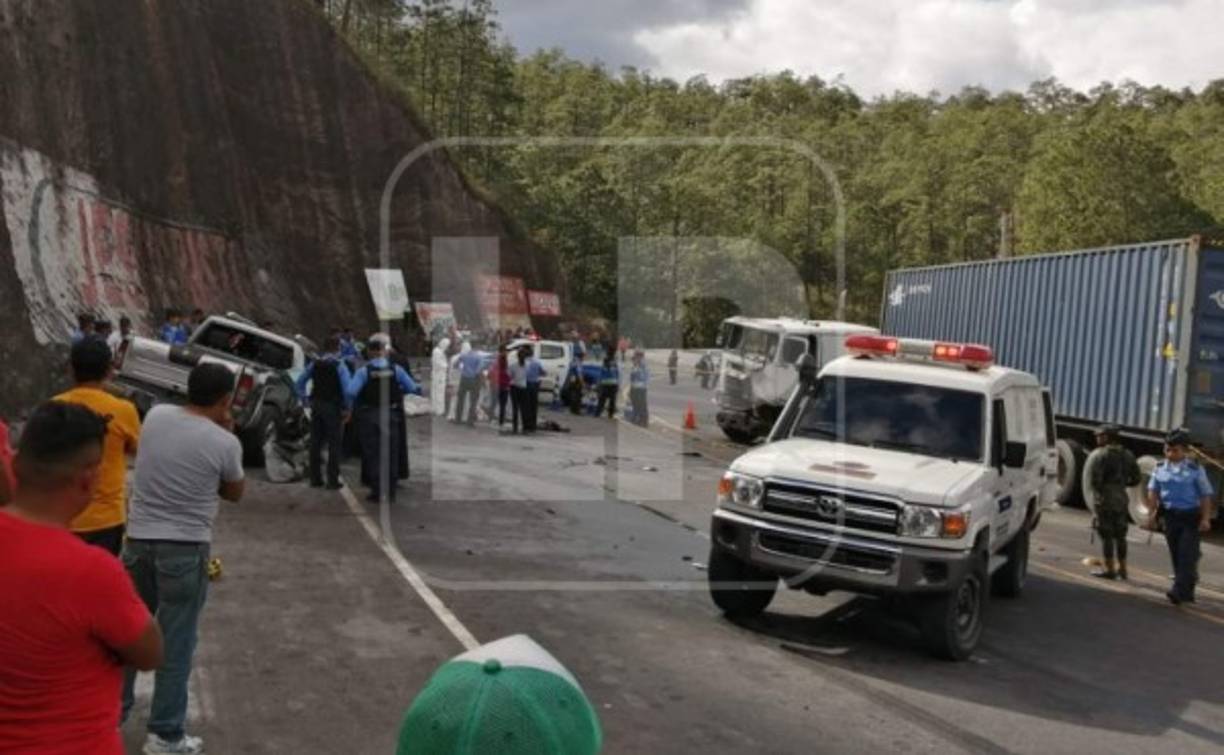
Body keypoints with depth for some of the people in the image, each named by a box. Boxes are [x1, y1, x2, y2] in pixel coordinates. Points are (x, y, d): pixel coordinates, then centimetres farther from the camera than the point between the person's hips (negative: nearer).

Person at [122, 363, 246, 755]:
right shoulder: (225, 443, -13)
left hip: (139, 538, 5)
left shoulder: (156, 415, 0)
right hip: (185, 548, -5)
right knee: (176, 641, 5)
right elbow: (234, 493, 4)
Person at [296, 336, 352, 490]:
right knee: (334, 444, 0)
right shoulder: (339, 365, -11)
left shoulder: (314, 364, 6)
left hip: (316, 405, 5)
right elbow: (347, 388, -18)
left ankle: (315, 478, 17)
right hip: (333, 407, -5)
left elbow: (300, 381, 8)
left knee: (315, 442, 11)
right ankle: (332, 481, -2)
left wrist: (303, 398, 13)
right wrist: (346, 408, -10)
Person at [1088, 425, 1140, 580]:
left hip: (1106, 499, -7)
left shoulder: (1103, 455, -14)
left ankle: (1109, 569, 1)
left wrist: (1098, 488, 2)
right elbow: (1136, 478, 11)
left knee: (1106, 536, -1)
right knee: (1120, 535, 15)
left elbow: (1095, 479, -18)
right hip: (1122, 499, 7)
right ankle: (1122, 568, 22)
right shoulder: (1127, 455, 8)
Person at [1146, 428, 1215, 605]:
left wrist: (1205, 519, -9)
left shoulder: (1195, 469, -4)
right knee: (1176, 556, 8)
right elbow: (1153, 491, 7)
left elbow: (1205, 495, -3)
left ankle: (1180, 591, -15)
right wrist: (1153, 514, 0)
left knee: (1187, 554, -10)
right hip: (1170, 516, 4)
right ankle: (1187, 592, 20)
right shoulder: (1160, 468, 5)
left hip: (1191, 517, -4)